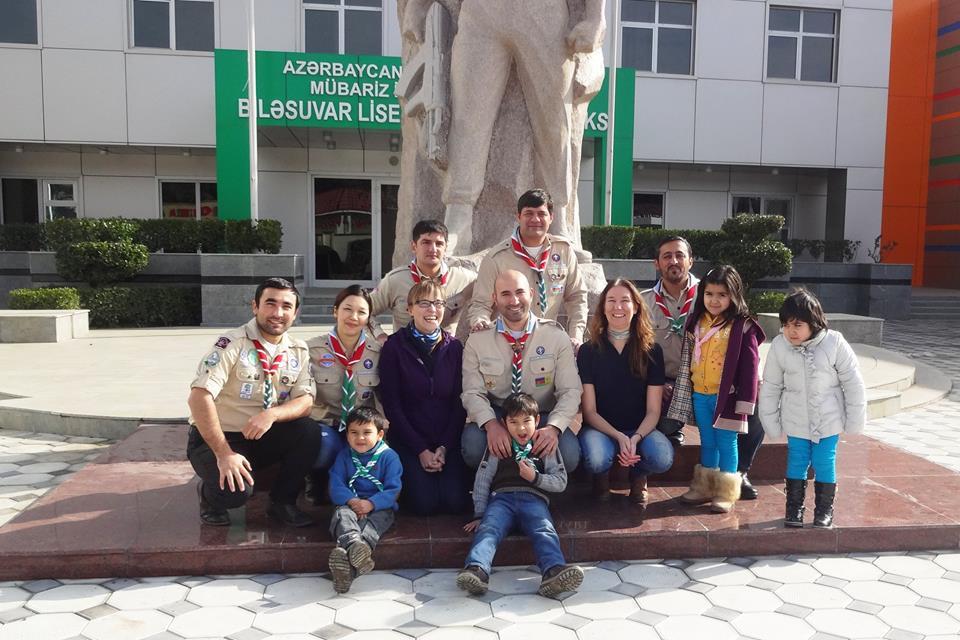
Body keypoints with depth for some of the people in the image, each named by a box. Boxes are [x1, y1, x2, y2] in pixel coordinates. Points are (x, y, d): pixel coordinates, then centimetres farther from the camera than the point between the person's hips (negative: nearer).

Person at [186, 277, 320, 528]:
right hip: (215, 438, -5)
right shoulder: (232, 344, -17)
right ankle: (209, 493, 8)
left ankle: (282, 502, 1)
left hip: (262, 437, 5)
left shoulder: (298, 351, 1)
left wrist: (272, 414, -28)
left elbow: (305, 400, -6)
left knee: (309, 434, -21)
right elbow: (199, 397, -26)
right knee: (236, 491, -30)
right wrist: (224, 453, -28)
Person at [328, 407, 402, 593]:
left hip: (379, 507, -2)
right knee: (342, 515, -32)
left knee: (374, 522, -34)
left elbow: (393, 489, -5)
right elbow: (336, 486, 3)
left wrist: (370, 504, -20)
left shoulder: (389, 456, 2)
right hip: (350, 504, 2)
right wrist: (351, 501, -17)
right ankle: (353, 544, -64)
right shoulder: (344, 455, 11)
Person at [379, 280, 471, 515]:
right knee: (424, 502, -18)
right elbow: (391, 405, -6)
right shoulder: (395, 347, -5)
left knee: (456, 502, -15)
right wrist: (421, 450, -11)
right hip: (407, 440, -2)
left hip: (448, 440, 2)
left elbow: (459, 403, 3)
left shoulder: (454, 347, 4)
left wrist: (444, 447, -9)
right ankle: (406, 479, 14)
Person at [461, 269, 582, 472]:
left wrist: (553, 427, -27)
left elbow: (570, 391, -7)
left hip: (542, 416, 0)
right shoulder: (477, 340, -1)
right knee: (473, 446, -32)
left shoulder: (556, 337, -3)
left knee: (569, 455, -29)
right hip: (494, 415, 0)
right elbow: (473, 392, -6)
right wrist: (491, 424, -27)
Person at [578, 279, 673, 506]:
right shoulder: (588, 351, -5)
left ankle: (638, 477, 6)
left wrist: (635, 438, -23)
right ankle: (602, 477, 4)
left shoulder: (651, 351, -2)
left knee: (663, 458, -31)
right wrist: (619, 437, -22)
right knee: (597, 460, -35)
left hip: (640, 429, 1)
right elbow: (589, 411, -6)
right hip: (600, 428, -1)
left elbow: (653, 411, -4)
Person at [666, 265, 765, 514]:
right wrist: (685, 393, 13)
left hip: (726, 396, -5)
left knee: (726, 444, 4)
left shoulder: (742, 327, -11)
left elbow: (750, 366, -12)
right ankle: (704, 487, 27)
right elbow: (686, 360, 13)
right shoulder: (695, 322, 6)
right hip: (699, 395, 5)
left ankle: (726, 493, 15)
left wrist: (744, 401, -14)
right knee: (707, 443, 16)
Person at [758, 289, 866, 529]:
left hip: (828, 420, -1)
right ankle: (794, 509, 24)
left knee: (824, 463, 6)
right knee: (796, 462, 8)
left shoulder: (834, 343, -16)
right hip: (795, 421, 1)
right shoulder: (779, 346, -12)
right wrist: (770, 420, 3)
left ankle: (824, 510, 23)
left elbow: (853, 383, -7)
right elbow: (770, 387, -1)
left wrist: (855, 419, -3)